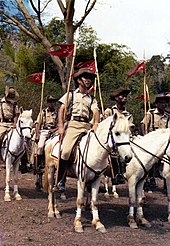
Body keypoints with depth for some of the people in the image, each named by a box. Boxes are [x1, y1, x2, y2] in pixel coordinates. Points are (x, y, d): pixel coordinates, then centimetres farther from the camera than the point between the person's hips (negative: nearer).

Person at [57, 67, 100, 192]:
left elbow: (96, 112, 3)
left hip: (87, 126, 3)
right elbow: (62, 110, 8)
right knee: (66, 151, -21)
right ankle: (60, 180, -8)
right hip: (73, 124, -3)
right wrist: (61, 126, -6)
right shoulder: (71, 95, 16)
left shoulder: (92, 99, 21)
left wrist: (95, 124, -19)